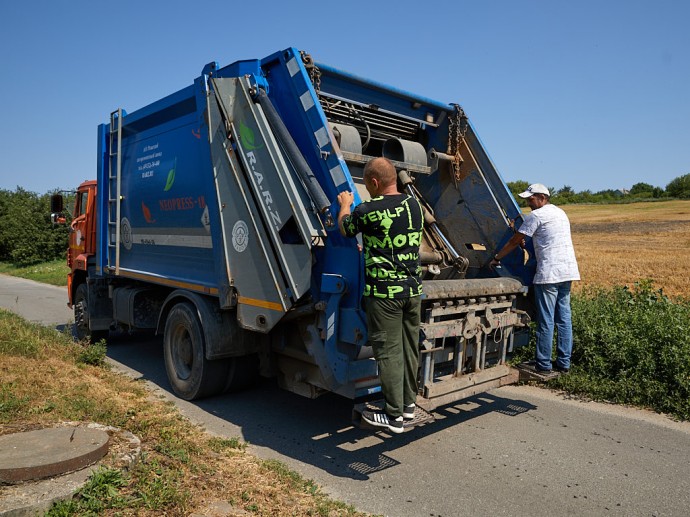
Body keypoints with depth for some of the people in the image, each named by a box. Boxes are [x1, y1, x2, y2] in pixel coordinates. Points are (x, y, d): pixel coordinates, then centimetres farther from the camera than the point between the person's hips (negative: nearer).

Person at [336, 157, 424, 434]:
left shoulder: (367, 210, -14)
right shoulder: (414, 205, 6)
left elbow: (345, 228, 7)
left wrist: (345, 204, 26)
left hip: (384, 292, -7)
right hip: (413, 288, 7)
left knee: (388, 352, 1)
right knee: (410, 347, 15)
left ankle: (393, 415, 9)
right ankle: (408, 404, 28)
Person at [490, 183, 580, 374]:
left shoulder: (536, 215, -6)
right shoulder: (561, 213, 20)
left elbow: (514, 241, -2)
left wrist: (497, 258, 9)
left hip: (549, 273, -8)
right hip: (568, 271, 8)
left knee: (546, 320, -3)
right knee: (564, 318, 10)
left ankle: (543, 365, 3)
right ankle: (564, 363, 16)